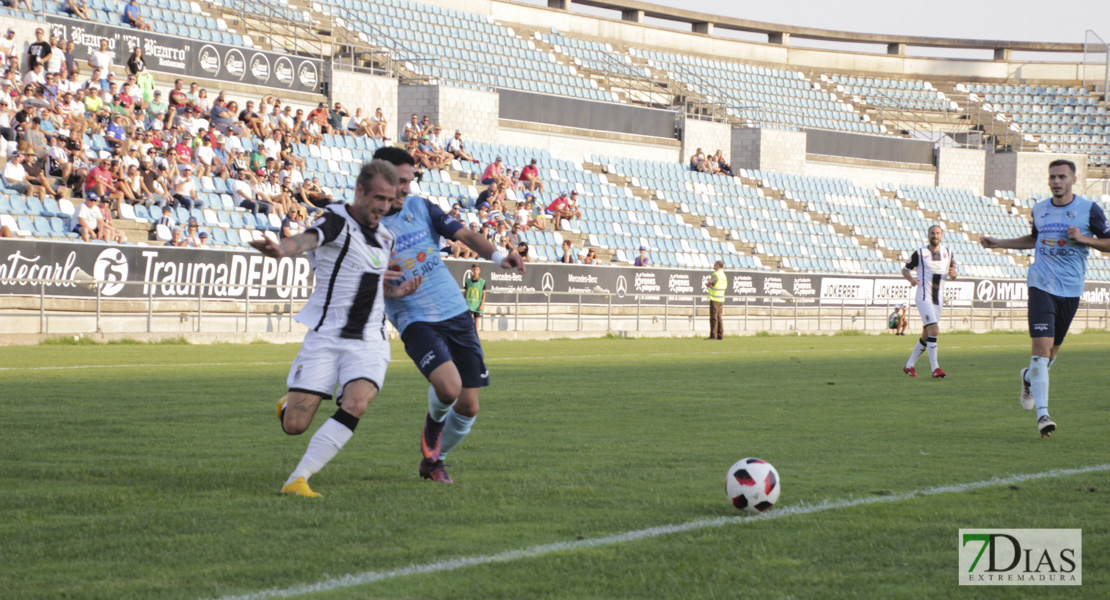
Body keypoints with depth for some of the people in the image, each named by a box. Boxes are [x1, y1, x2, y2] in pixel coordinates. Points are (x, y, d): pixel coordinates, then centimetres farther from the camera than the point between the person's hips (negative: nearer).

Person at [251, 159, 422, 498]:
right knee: (294, 426, -6)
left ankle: (298, 479, -20)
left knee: (356, 405, -25)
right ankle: (287, 405, 34)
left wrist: (398, 291, 7)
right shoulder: (338, 221, -8)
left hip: (369, 342, 4)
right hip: (325, 337, -4)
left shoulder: (386, 238, 14)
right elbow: (308, 240, -31)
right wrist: (282, 249, -55)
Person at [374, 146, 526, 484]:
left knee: (468, 407, 2)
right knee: (448, 386, -29)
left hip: (456, 315, 4)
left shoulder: (421, 208, 8)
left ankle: (433, 461, 29)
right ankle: (434, 422, 8)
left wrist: (497, 256, -18)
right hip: (416, 320, -4)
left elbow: (464, 235, 1)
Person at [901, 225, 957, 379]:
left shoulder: (947, 253, 11)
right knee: (934, 330, -20)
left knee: (926, 336, 8)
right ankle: (934, 368, -20)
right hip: (924, 298, -6)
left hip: (938, 300, 6)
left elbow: (952, 275, 18)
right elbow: (905, 269, 5)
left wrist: (952, 274, -7)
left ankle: (909, 366, 20)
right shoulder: (919, 253, -2)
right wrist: (911, 278, -17)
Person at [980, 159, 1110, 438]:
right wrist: (999, 243, 22)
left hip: (1071, 289, 0)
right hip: (1041, 286, 0)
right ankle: (1042, 413, -17)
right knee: (1042, 347, -14)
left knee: (1053, 349, 12)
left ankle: (1029, 377, 46)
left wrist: (1084, 239, -14)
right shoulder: (1039, 209, 8)